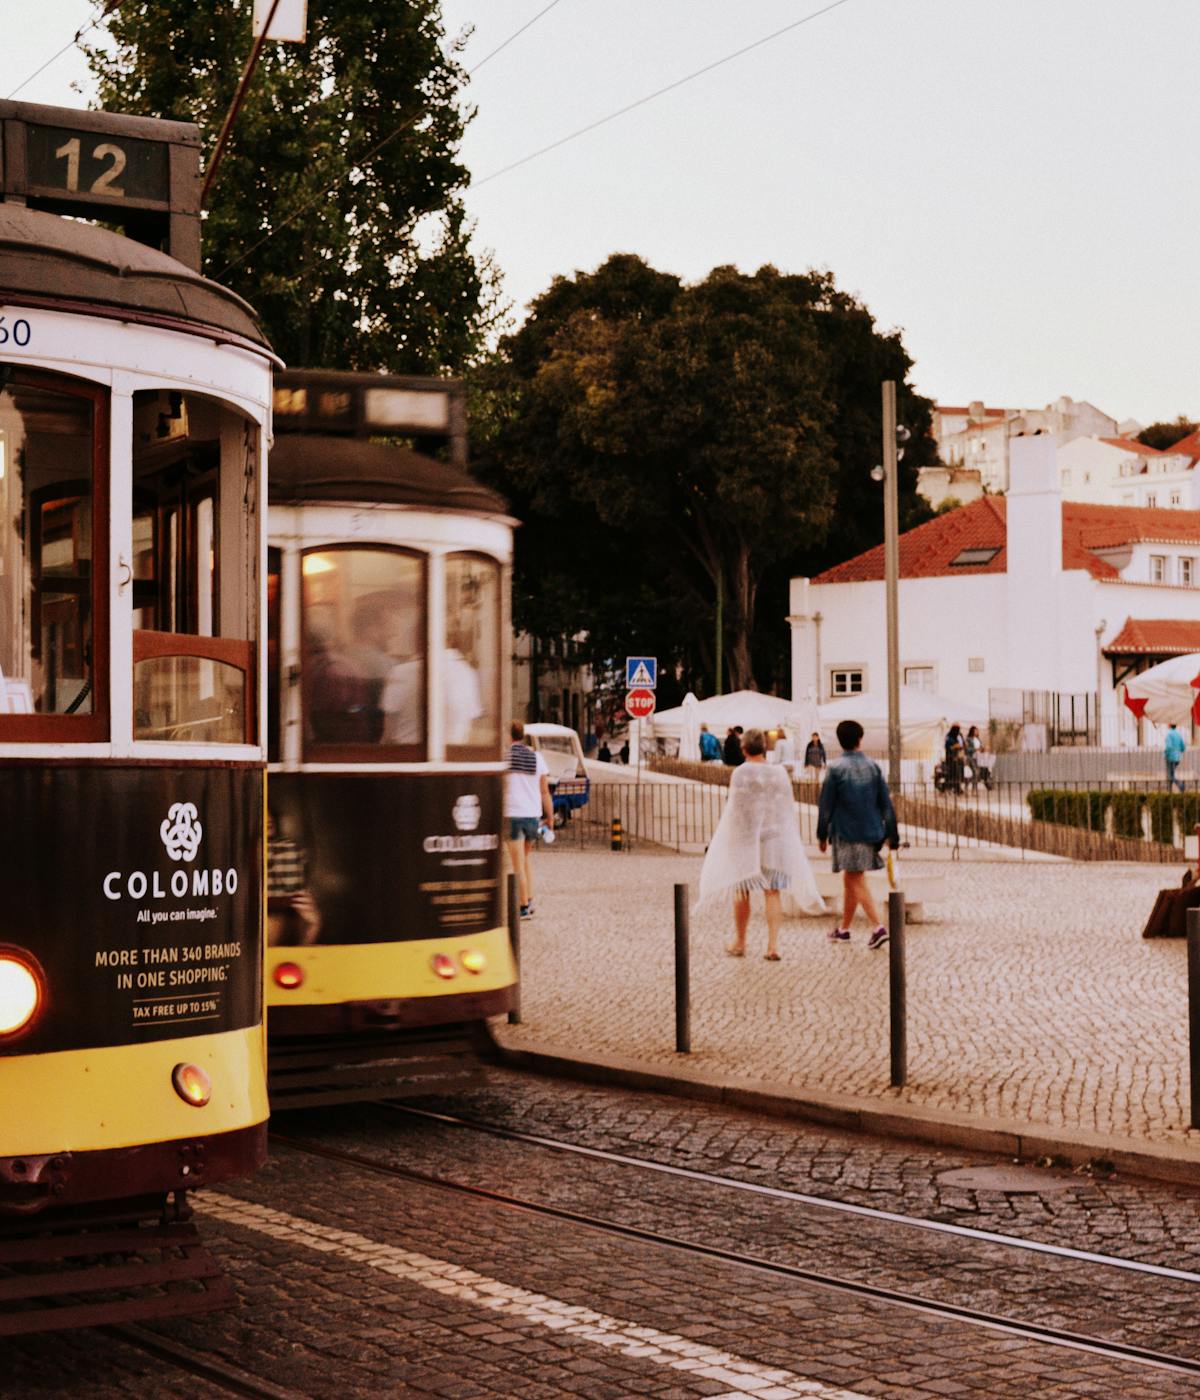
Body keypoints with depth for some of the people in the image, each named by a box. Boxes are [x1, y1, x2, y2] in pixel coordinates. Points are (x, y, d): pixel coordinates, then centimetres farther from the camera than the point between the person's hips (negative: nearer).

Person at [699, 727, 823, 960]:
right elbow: (787, 809, 6)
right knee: (772, 891, 4)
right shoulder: (779, 773, 0)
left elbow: (736, 811, -12)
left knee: (742, 891, 10)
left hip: (745, 840, -3)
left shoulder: (741, 774, -12)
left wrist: (731, 842, -6)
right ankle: (773, 945, -3)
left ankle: (739, 943, 21)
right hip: (775, 838, 3)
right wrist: (788, 838, 17)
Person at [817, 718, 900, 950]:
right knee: (850, 879, 17)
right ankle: (844, 929, 25)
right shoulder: (873, 766, 4)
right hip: (870, 831, 5)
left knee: (857, 882, -5)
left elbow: (826, 804, -6)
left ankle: (879, 927, -19)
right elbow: (886, 802, 5)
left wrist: (822, 835, 3)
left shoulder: (835, 768, -9)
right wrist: (892, 834, 9)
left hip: (846, 833, -5)